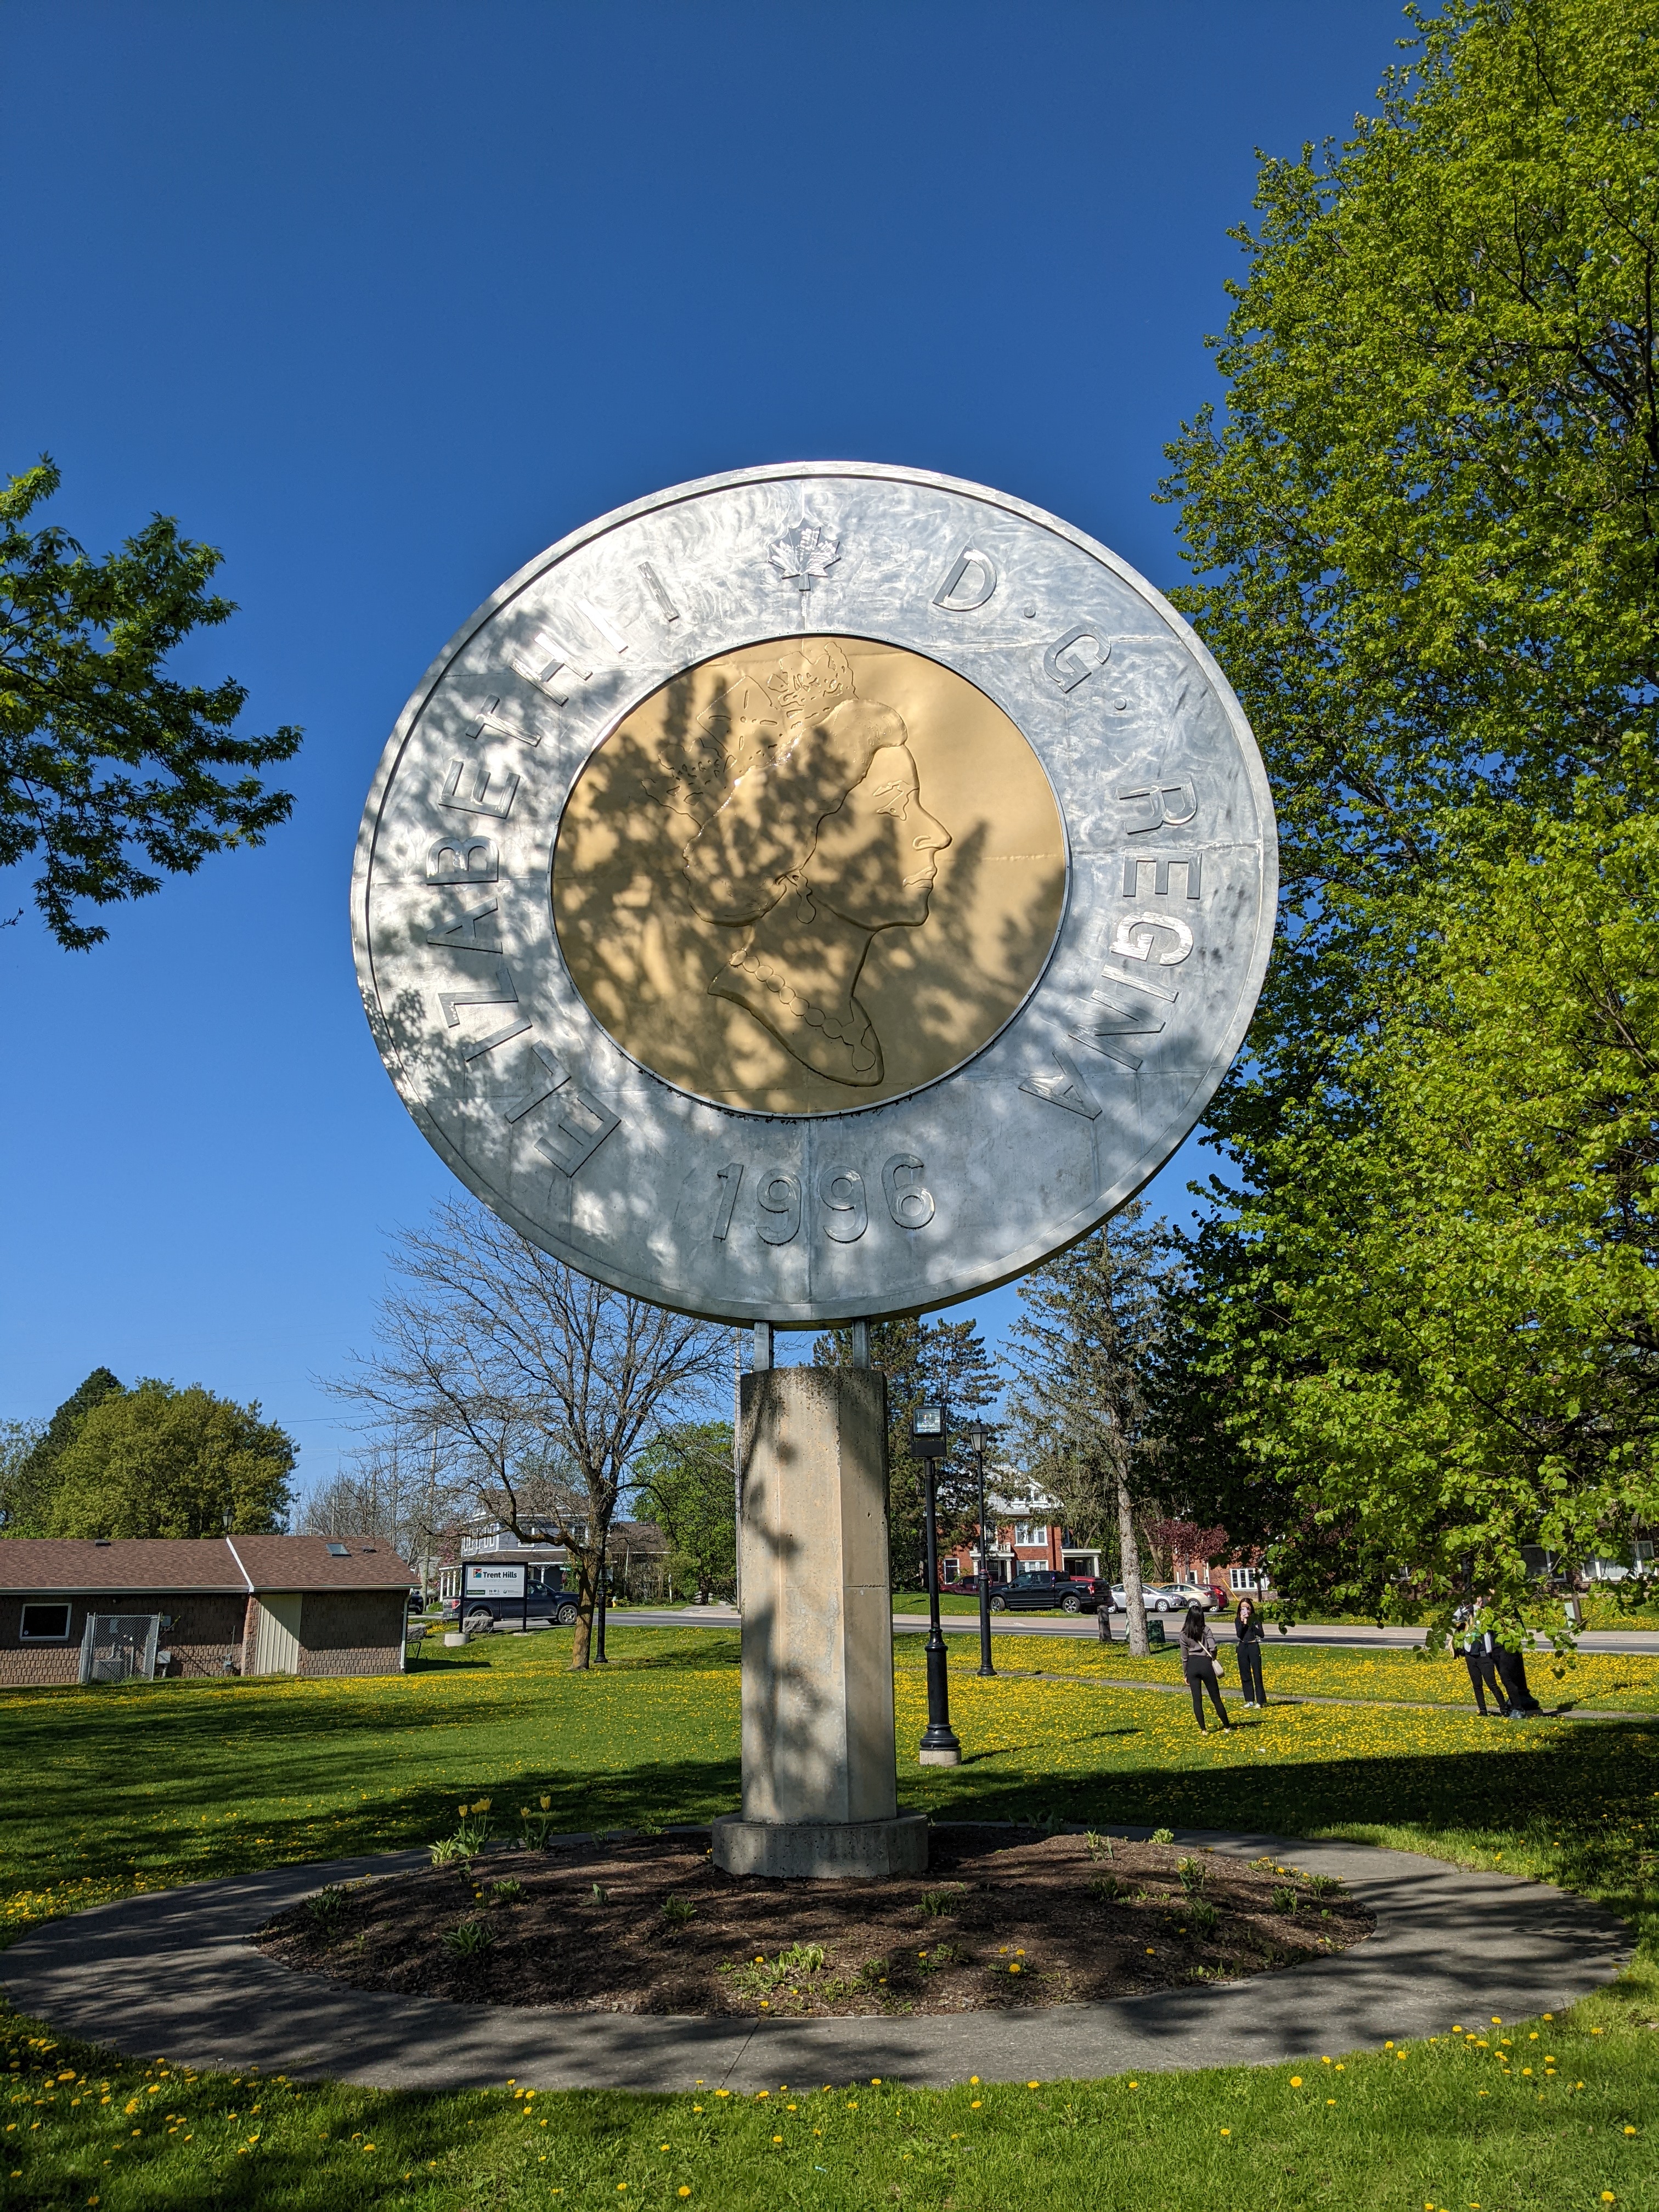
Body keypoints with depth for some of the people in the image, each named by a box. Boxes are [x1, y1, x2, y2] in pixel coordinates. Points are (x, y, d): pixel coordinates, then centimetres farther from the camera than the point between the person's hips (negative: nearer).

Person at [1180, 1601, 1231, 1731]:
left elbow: (1184, 1656, 5)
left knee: (1197, 1699, 7)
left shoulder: (1184, 1634, 1)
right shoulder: (1206, 1629, -6)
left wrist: (1186, 1675, 13)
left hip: (1192, 1666, 2)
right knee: (1216, 1698, 10)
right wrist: (1213, 1659, 5)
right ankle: (1227, 1726, 18)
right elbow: (1213, 1648, -17)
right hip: (1205, 1664, -1)